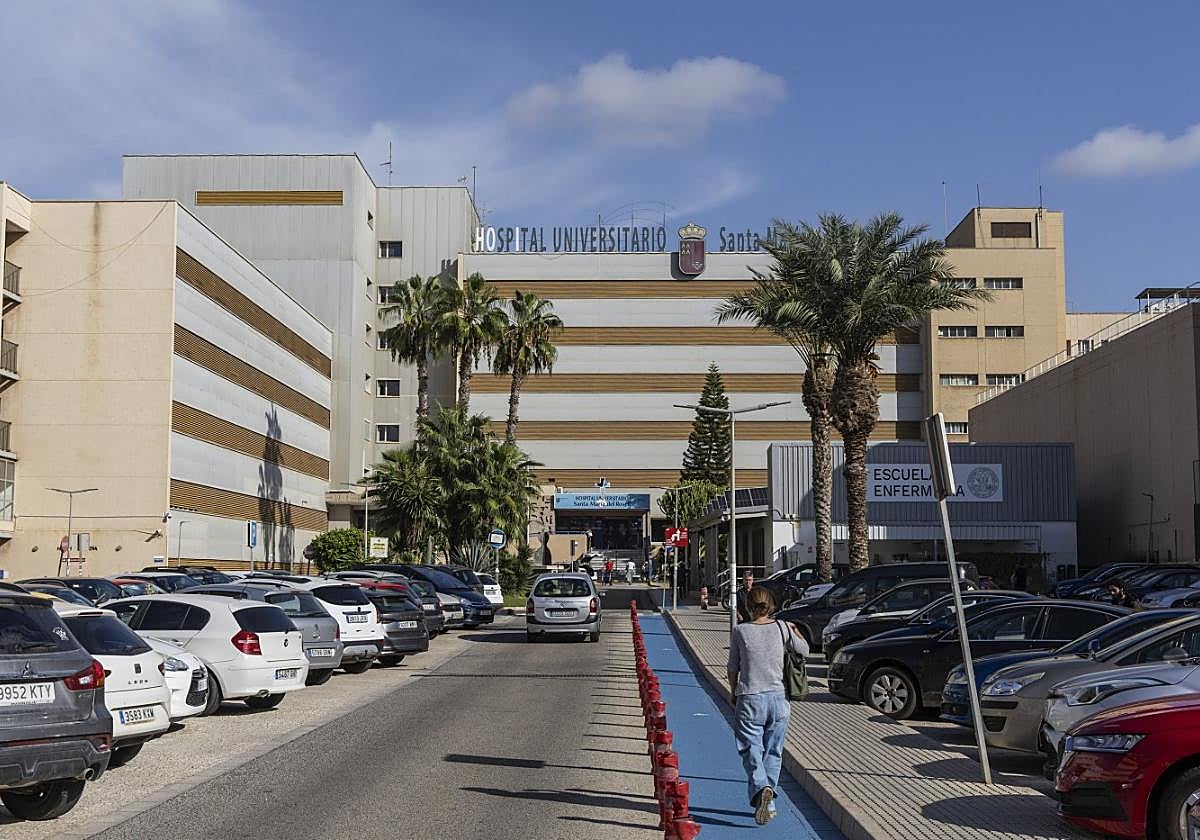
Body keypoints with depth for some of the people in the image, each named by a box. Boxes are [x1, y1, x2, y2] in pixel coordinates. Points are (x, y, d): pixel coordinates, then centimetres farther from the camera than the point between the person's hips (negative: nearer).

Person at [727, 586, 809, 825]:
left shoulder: (740, 631, -6)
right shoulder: (781, 628, -2)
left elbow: (733, 669, 1)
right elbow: (804, 650, 13)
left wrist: (734, 695, 15)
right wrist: (793, 628, 27)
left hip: (749, 699, -2)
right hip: (778, 698, 3)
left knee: (751, 751, 1)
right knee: (773, 752, 14)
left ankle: (761, 788, -25)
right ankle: (769, 803, 18)